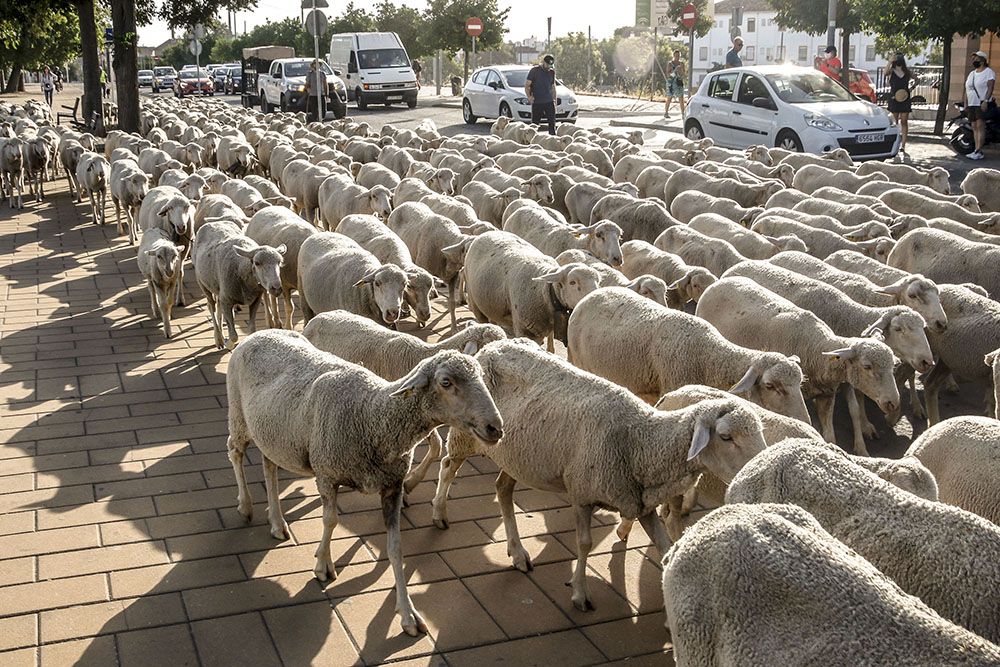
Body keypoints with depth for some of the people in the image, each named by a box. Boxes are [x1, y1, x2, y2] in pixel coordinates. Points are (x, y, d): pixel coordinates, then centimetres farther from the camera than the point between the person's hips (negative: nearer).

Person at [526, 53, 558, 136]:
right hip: (537, 102, -4)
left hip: (549, 101, 4)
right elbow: (526, 85, -1)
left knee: (552, 123, -2)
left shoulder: (552, 72, 12)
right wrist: (529, 96, -15)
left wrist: (554, 100, 15)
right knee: (535, 123, -1)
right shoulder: (535, 70, -2)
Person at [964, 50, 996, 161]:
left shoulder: (989, 72, -2)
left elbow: (990, 87, -13)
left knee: (980, 126, -15)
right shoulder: (971, 74, 20)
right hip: (971, 105, 7)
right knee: (974, 127, 3)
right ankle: (977, 151, 3)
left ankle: (978, 151, -22)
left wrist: (985, 101, -24)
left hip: (982, 104, -7)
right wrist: (965, 104, 12)